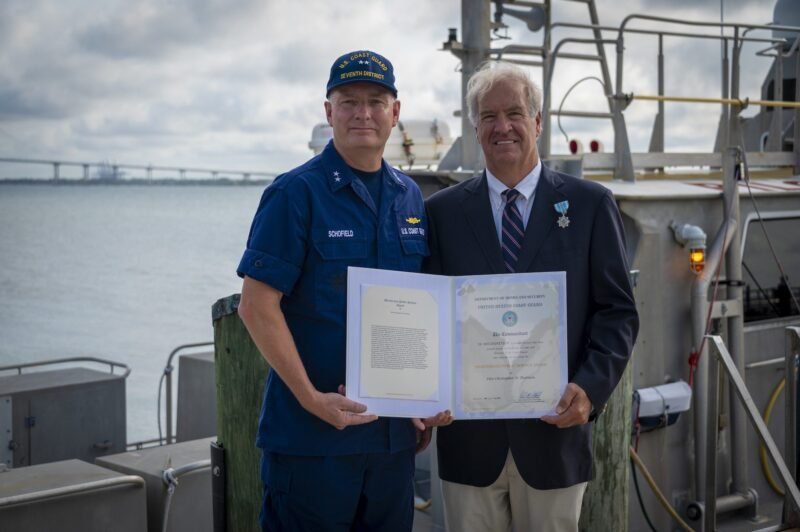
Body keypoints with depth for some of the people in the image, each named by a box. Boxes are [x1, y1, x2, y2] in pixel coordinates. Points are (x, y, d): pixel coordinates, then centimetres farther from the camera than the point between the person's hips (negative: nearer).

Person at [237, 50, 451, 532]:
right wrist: (311, 397, -18)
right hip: (313, 432, -5)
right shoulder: (296, 193, -8)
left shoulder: (411, 198, 9)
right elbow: (257, 306, -13)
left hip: (395, 432, 6)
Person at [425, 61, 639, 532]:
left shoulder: (590, 204, 2)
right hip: (469, 435, 1)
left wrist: (591, 388, -14)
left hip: (555, 428, -1)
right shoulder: (442, 211, 5)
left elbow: (618, 312, 1)